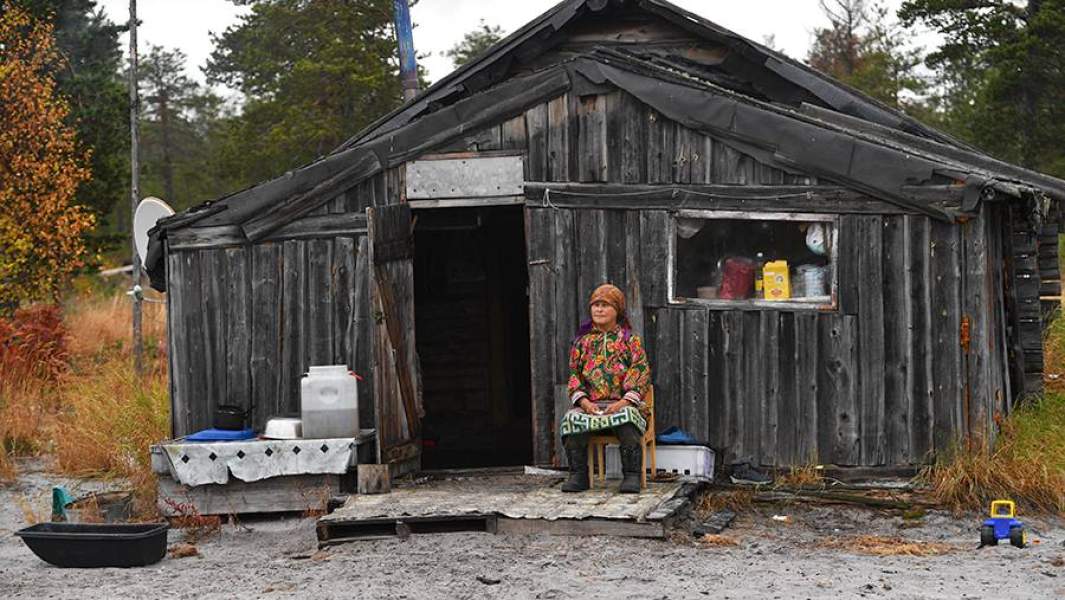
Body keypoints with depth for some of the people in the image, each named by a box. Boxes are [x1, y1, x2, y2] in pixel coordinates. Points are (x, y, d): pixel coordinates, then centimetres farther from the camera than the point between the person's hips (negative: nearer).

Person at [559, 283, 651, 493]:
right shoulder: (583, 341, 20)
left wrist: (623, 402, -15)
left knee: (626, 421, -37)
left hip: (622, 402, -2)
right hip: (590, 403, 2)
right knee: (571, 420, -30)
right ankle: (578, 474, -21)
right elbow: (573, 373, 12)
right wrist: (584, 401, -8)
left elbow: (641, 373, 1)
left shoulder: (631, 339, 12)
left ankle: (632, 476, -31)